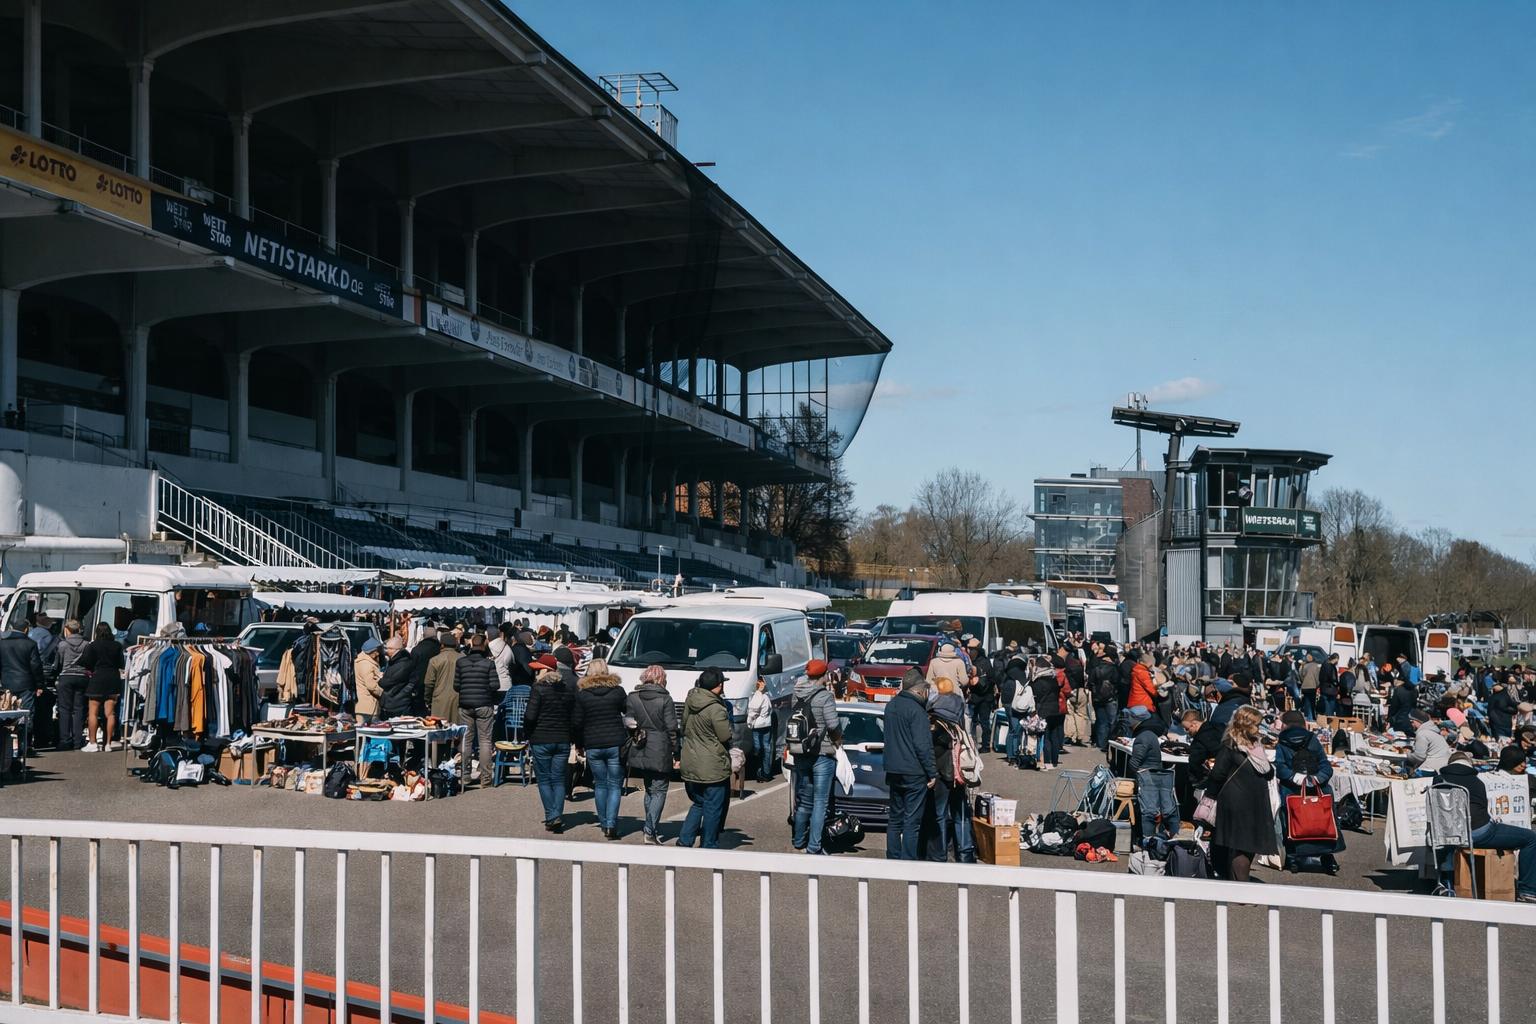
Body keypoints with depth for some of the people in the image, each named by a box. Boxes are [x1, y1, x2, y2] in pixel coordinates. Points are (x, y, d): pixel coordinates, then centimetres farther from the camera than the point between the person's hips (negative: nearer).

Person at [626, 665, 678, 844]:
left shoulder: (632, 698, 3)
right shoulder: (665, 699, -9)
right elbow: (671, 728, -8)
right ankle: (651, 831, -8)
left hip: (639, 753, 5)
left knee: (649, 790, 18)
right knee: (659, 790, 2)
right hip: (660, 753, -5)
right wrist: (674, 748, 1)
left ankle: (653, 829, 21)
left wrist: (630, 747, 11)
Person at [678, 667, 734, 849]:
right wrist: (728, 720, 2)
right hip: (712, 767, -7)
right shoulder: (716, 709, -20)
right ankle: (708, 846, 11)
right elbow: (726, 737, -13)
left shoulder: (689, 702, 3)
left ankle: (684, 840, 12)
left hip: (689, 764, 7)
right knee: (713, 808, 5)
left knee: (698, 804, 21)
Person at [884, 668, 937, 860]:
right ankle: (908, 862, -3)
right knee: (912, 821, -3)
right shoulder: (916, 710, -16)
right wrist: (932, 773, -13)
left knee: (894, 819, 14)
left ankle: (893, 860, 18)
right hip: (914, 773, -8)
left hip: (893, 771, 8)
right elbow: (923, 745, -18)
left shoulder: (891, 706, 10)